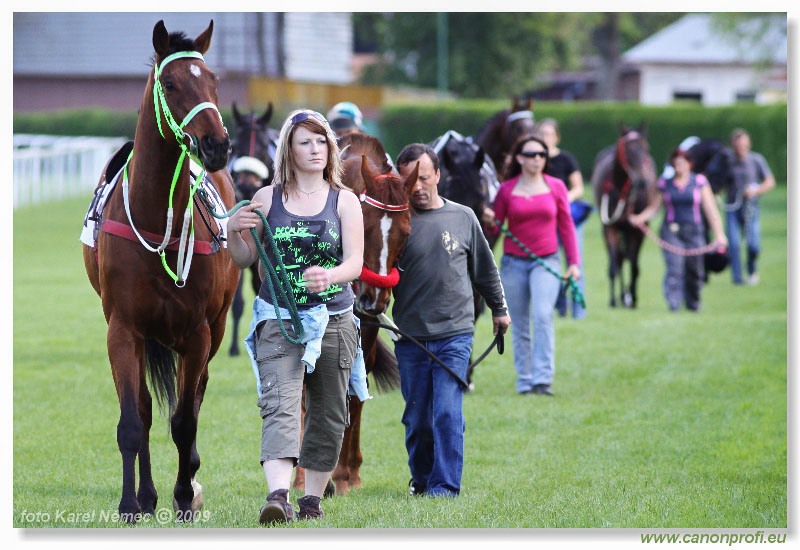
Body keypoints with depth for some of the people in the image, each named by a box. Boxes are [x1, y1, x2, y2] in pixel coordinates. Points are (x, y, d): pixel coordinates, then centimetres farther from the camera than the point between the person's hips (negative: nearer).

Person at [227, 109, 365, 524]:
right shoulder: (267, 198, 5)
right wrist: (234, 232, -11)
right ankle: (277, 496, -32)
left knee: (328, 412, 8)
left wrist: (329, 276, -27)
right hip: (278, 317, -1)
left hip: (333, 319, 2)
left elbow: (355, 262, -6)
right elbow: (245, 260, 10)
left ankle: (313, 497, 21)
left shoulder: (345, 201, 4)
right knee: (279, 404, -18)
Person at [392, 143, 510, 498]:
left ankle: (445, 484, -4)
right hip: (410, 336, 1)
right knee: (416, 416, 9)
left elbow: (485, 267, 17)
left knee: (448, 413, -9)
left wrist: (499, 309, 25)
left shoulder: (463, 218, 5)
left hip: (454, 335, -1)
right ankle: (421, 478, 27)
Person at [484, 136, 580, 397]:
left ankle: (543, 380, -22)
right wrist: (488, 220, -17)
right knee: (519, 325, 5)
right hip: (514, 263, 1)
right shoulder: (506, 189, 2)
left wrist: (574, 262, 2)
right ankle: (524, 381, 14)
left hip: (546, 262, -1)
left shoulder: (556, 187, 4)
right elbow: (494, 227, 6)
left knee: (542, 315, -20)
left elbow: (566, 226, 8)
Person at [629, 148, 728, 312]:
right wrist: (640, 218, -12)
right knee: (674, 266, -16)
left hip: (693, 231, 0)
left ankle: (693, 303, 25)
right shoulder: (665, 183, 5)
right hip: (671, 230, 0)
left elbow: (710, 209, 2)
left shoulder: (699, 182, 3)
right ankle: (673, 302, -22)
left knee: (694, 270, 6)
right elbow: (654, 207, 7)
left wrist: (718, 234, -3)